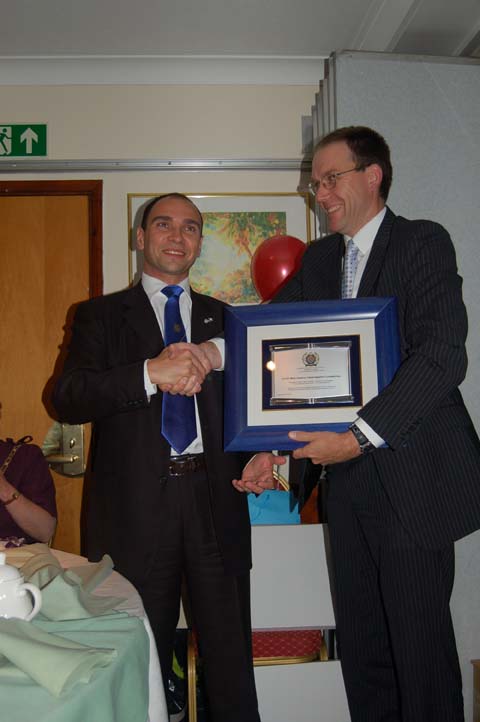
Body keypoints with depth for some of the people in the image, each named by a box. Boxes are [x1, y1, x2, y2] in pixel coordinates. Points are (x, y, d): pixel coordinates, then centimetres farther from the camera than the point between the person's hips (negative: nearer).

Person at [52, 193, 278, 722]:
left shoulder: (223, 317, 15)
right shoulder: (100, 315, 6)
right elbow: (68, 399, -8)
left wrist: (264, 450, -5)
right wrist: (151, 373, -21)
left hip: (215, 500, 2)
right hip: (136, 506, -2)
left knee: (231, 657, 10)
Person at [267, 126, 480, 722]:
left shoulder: (422, 242, -5)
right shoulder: (319, 258, 15)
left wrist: (358, 437, -21)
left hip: (411, 476, -6)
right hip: (348, 477, 6)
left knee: (420, 638, 4)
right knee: (360, 642, 14)